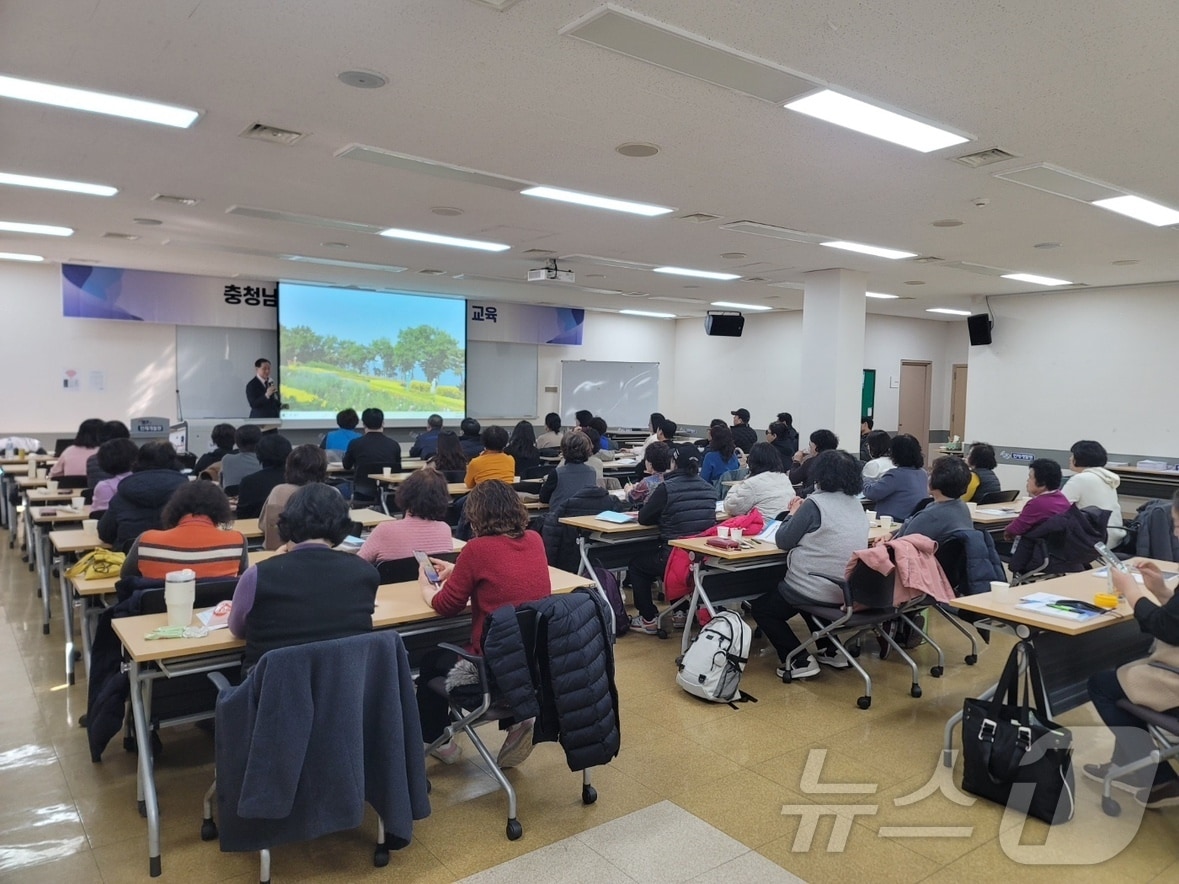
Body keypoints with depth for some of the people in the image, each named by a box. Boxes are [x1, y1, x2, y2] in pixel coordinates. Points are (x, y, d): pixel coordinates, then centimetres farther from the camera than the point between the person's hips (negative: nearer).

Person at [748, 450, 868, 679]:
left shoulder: (815, 504, -16)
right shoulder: (856, 505, 7)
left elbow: (783, 541, -10)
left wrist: (794, 514, 6)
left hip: (818, 590, -8)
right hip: (849, 591, 8)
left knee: (760, 607, 13)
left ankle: (799, 661, 2)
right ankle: (831, 651, 29)